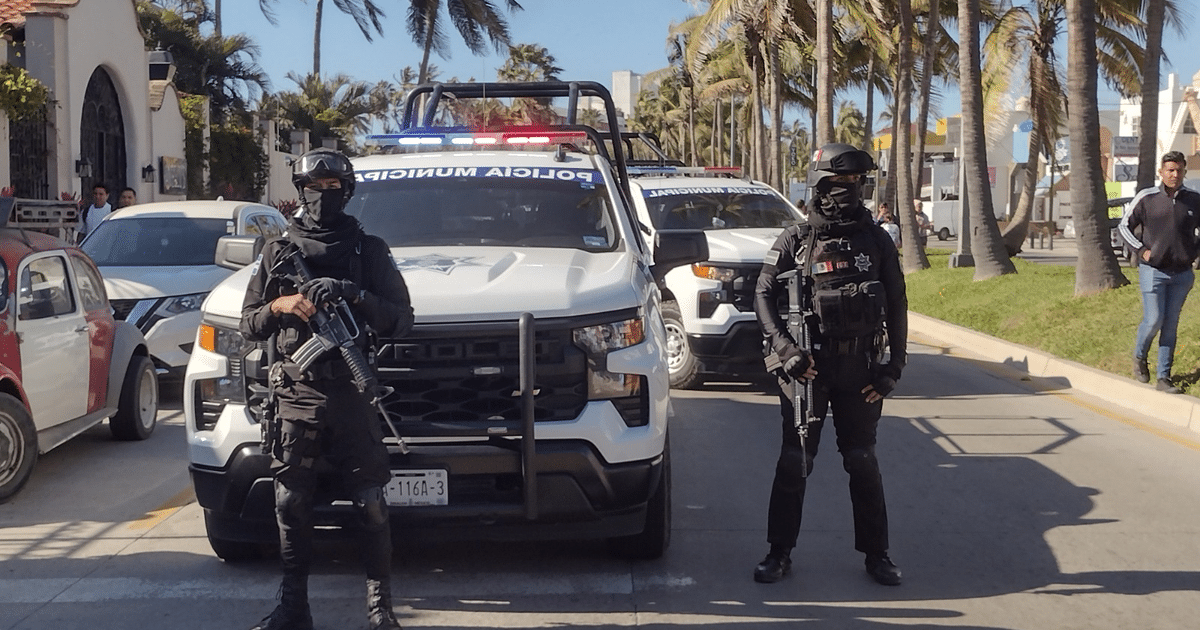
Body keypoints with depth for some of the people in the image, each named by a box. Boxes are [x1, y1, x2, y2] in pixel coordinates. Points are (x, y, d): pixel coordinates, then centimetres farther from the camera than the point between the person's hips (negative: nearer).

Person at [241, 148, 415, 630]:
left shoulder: (368, 250, 8)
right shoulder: (277, 252, 13)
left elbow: (401, 320, 1)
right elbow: (248, 325, 14)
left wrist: (355, 296, -15)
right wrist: (278, 306, -7)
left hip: (351, 396, -2)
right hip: (295, 395, 2)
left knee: (370, 504, -2)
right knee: (291, 504, 5)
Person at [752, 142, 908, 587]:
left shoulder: (876, 240, 5)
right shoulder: (795, 241, 0)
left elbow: (897, 305, 7)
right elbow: (764, 295, -3)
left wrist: (894, 365, 2)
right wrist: (786, 349, -15)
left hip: (860, 369, 2)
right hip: (807, 367, -1)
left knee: (862, 461, 9)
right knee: (794, 461, 3)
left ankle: (876, 554, 18)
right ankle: (779, 553, 13)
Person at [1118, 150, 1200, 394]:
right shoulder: (1146, 198, -4)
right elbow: (1125, 225, 7)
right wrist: (1141, 250, -2)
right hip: (1153, 271, -2)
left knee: (1171, 325, 5)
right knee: (1153, 321, -8)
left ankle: (1163, 377, 12)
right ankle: (1139, 358, 22)